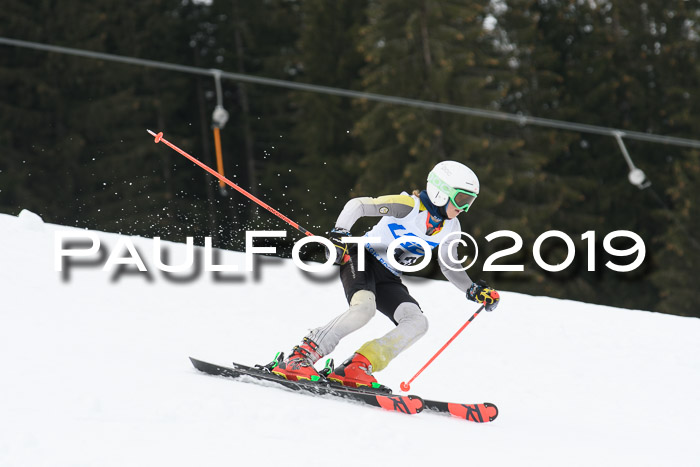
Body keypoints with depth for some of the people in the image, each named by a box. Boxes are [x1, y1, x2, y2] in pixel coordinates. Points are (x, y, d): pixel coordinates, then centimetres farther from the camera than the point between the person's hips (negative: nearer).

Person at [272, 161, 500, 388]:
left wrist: (474, 290, 9)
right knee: (364, 308, -35)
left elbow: (449, 266, 21)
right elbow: (357, 205, -18)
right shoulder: (410, 205, -16)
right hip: (363, 261, -7)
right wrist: (339, 234, -30)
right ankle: (297, 359, -31)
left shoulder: (450, 228, 6)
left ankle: (354, 369, -20)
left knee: (418, 323, -16)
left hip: (388, 280, 7)